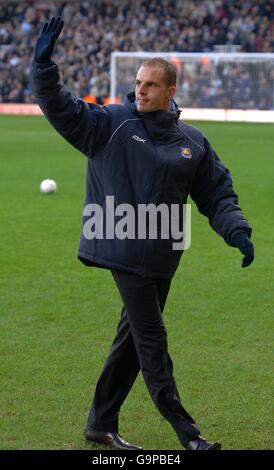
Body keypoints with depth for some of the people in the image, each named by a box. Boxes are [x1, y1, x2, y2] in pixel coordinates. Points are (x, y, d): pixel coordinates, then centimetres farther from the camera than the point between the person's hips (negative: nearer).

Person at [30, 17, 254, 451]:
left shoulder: (193, 142, 8)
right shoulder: (111, 123, -2)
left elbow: (218, 194, 13)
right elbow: (60, 108, -9)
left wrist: (238, 232, -1)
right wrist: (44, 64, -23)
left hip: (161, 258, 5)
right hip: (123, 248, -5)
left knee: (135, 338, 12)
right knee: (151, 339, -6)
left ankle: (102, 424, 24)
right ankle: (184, 430, 0)